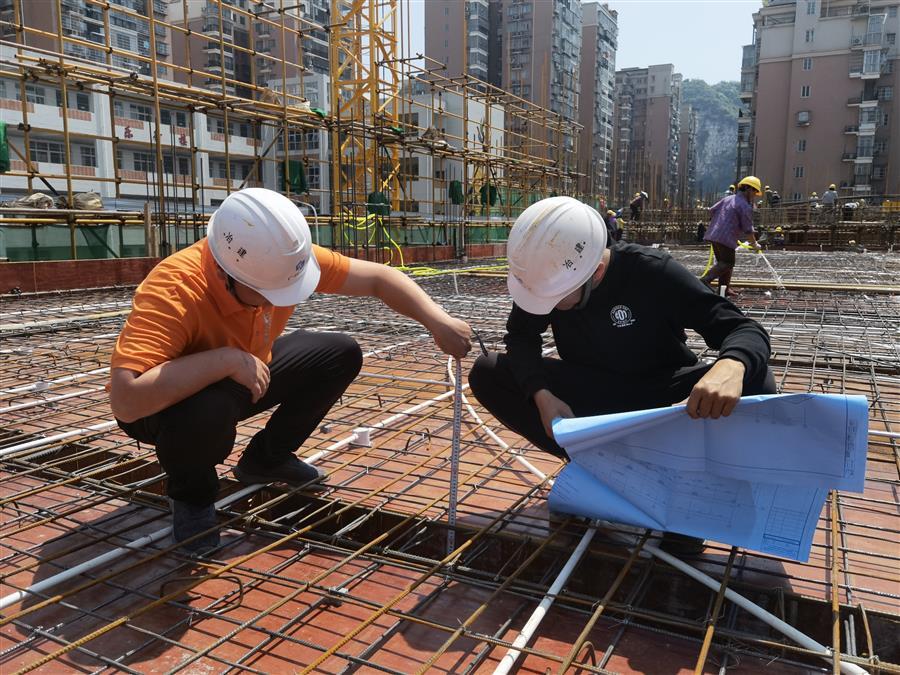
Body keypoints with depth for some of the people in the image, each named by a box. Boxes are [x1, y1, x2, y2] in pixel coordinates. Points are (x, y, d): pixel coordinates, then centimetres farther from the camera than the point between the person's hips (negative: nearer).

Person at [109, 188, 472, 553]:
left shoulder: (280, 259, -22)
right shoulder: (172, 290, -38)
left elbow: (377, 278, -15)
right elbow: (126, 399, -47)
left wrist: (438, 321, -27)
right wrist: (227, 359, -44)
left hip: (245, 378, 6)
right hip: (177, 399, -5)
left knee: (342, 354, -5)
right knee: (207, 409, -40)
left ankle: (265, 459, 13)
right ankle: (191, 496, -4)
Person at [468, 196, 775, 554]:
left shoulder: (652, 272, -26)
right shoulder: (544, 276, -16)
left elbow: (746, 329, -25)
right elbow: (521, 337, -10)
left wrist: (731, 366, -50)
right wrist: (541, 393, -31)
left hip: (659, 397, -3)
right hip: (591, 394, 3)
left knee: (753, 385, -33)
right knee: (486, 374, -18)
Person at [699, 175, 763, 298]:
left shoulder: (727, 199, 16)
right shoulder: (745, 206, -7)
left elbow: (712, 210, 17)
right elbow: (748, 230, -8)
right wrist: (754, 244, 4)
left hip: (713, 235, 9)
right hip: (726, 238, -9)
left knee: (723, 262, 16)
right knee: (727, 263, -4)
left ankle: (724, 288, 18)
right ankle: (705, 280, -20)